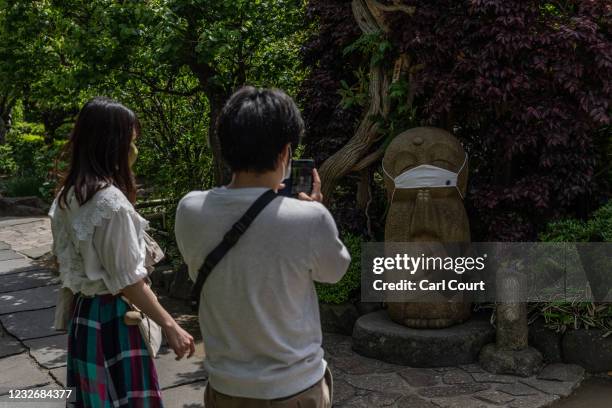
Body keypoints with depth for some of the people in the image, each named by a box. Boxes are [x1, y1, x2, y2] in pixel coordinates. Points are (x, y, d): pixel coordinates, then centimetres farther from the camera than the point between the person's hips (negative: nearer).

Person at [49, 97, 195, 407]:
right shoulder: (112, 202, -22)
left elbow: (64, 261, 11)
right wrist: (170, 327, -15)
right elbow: (128, 281, -20)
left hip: (82, 315, 9)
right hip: (111, 319, -8)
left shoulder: (67, 197, 4)